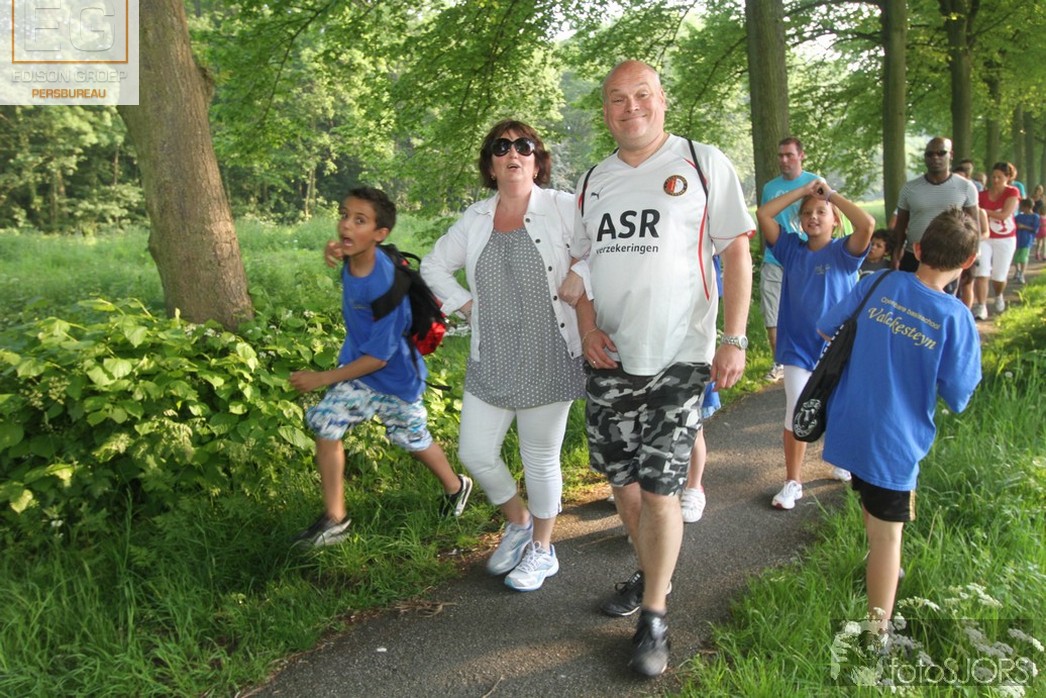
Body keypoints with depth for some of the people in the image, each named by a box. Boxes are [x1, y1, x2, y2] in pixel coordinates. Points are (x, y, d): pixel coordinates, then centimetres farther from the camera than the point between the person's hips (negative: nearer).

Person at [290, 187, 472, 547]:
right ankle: (334, 519, 8)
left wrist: (322, 379, -23)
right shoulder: (350, 260, -15)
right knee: (325, 425, -5)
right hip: (357, 364, 6)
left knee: (413, 439, 13)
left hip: (394, 377, -6)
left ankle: (455, 486, 44)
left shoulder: (385, 287, -35)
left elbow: (378, 358, -28)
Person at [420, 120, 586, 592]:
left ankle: (542, 550, 31)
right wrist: (465, 305, 8)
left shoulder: (563, 209, -5)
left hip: (550, 359, -4)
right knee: (475, 454, 7)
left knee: (540, 459, 7)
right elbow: (434, 265, 20)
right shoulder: (474, 220, 9)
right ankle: (518, 523, 36)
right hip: (490, 361, 5)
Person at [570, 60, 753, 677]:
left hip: (679, 357, -5)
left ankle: (654, 616, 14)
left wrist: (735, 339, -10)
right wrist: (586, 326, 1)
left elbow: (737, 251, -3)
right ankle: (652, 572, 38)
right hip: (610, 357, 5)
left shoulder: (703, 163, -2)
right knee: (621, 477, 13)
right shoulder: (594, 181, 12)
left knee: (658, 488, -5)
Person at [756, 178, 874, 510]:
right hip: (797, 348, 1)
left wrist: (831, 194, -15)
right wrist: (803, 190, -7)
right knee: (795, 415, -1)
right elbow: (763, 215, -7)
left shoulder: (843, 252, -7)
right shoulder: (791, 249, 1)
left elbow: (868, 224, -27)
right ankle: (793, 482, 11)